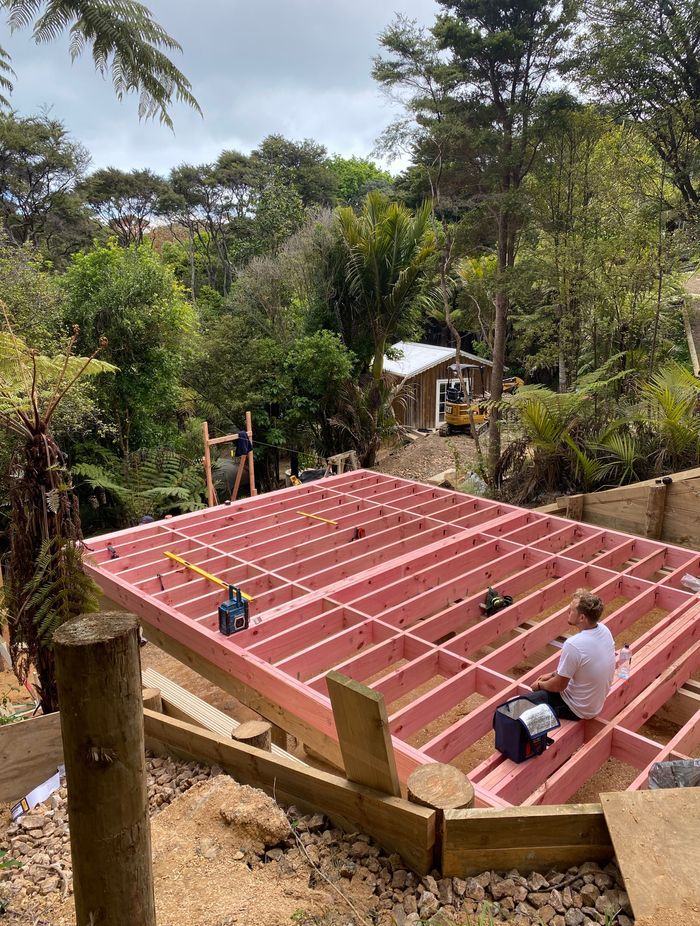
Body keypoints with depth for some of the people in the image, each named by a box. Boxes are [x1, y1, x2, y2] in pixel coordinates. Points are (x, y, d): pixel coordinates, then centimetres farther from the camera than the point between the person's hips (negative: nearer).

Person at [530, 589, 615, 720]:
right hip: (597, 703, 8)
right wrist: (552, 674, 11)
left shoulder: (573, 645, -33)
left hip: (578, 709, -8)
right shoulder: (604, 631, -9)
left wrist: (540, 684, 1)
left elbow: (559, 685, -19)